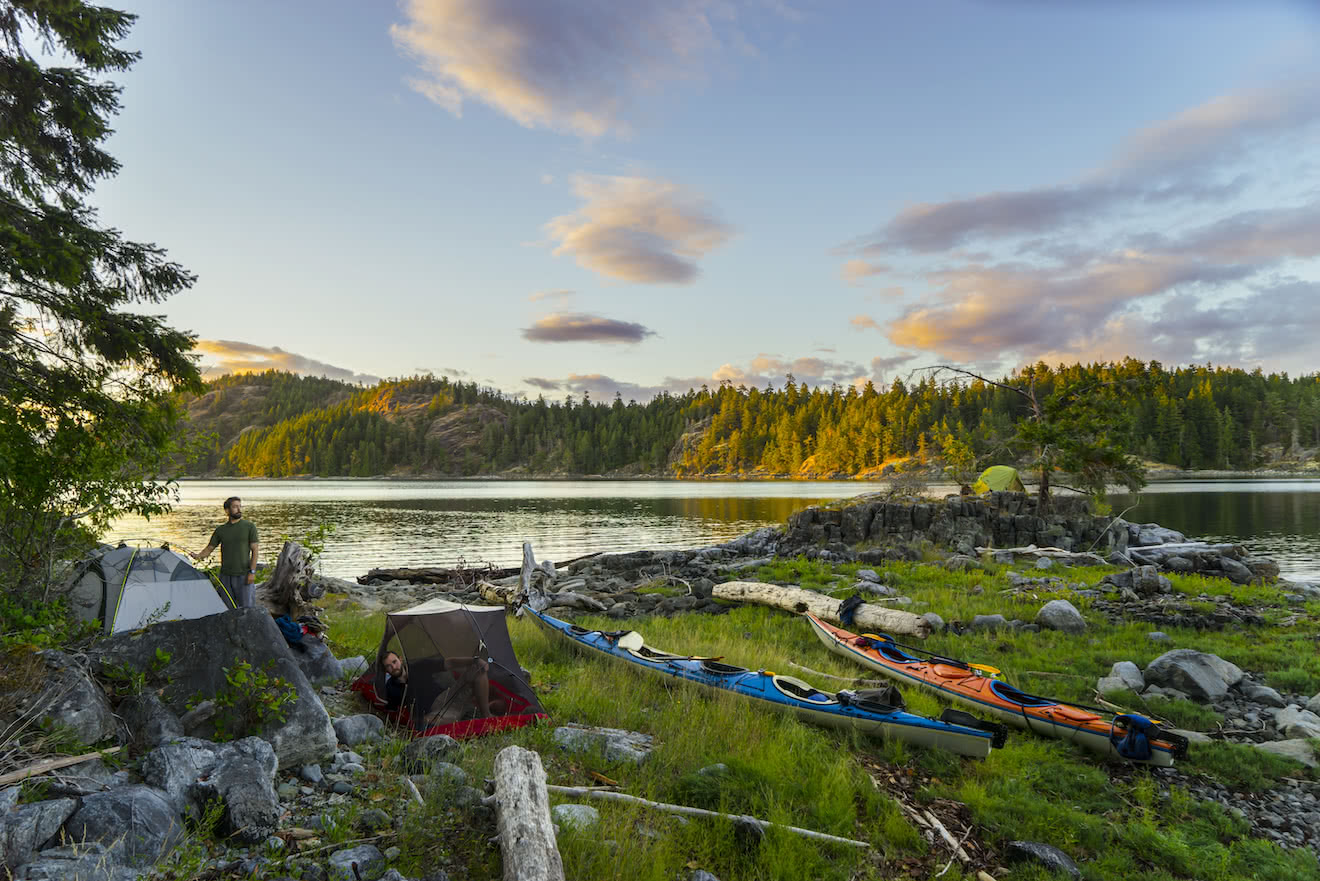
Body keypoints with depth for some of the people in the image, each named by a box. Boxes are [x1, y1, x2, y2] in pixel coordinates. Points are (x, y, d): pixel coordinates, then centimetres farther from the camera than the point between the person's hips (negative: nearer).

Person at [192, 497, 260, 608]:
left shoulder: (249, 526, -1)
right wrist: (199, 556, -12)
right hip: (225, 576, 3)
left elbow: (255, 550, -4)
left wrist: (252, 572, -11)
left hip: (243, 575, -3)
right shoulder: (220, 530, 8)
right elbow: (209, 548, 10)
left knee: (247, 607, -5)